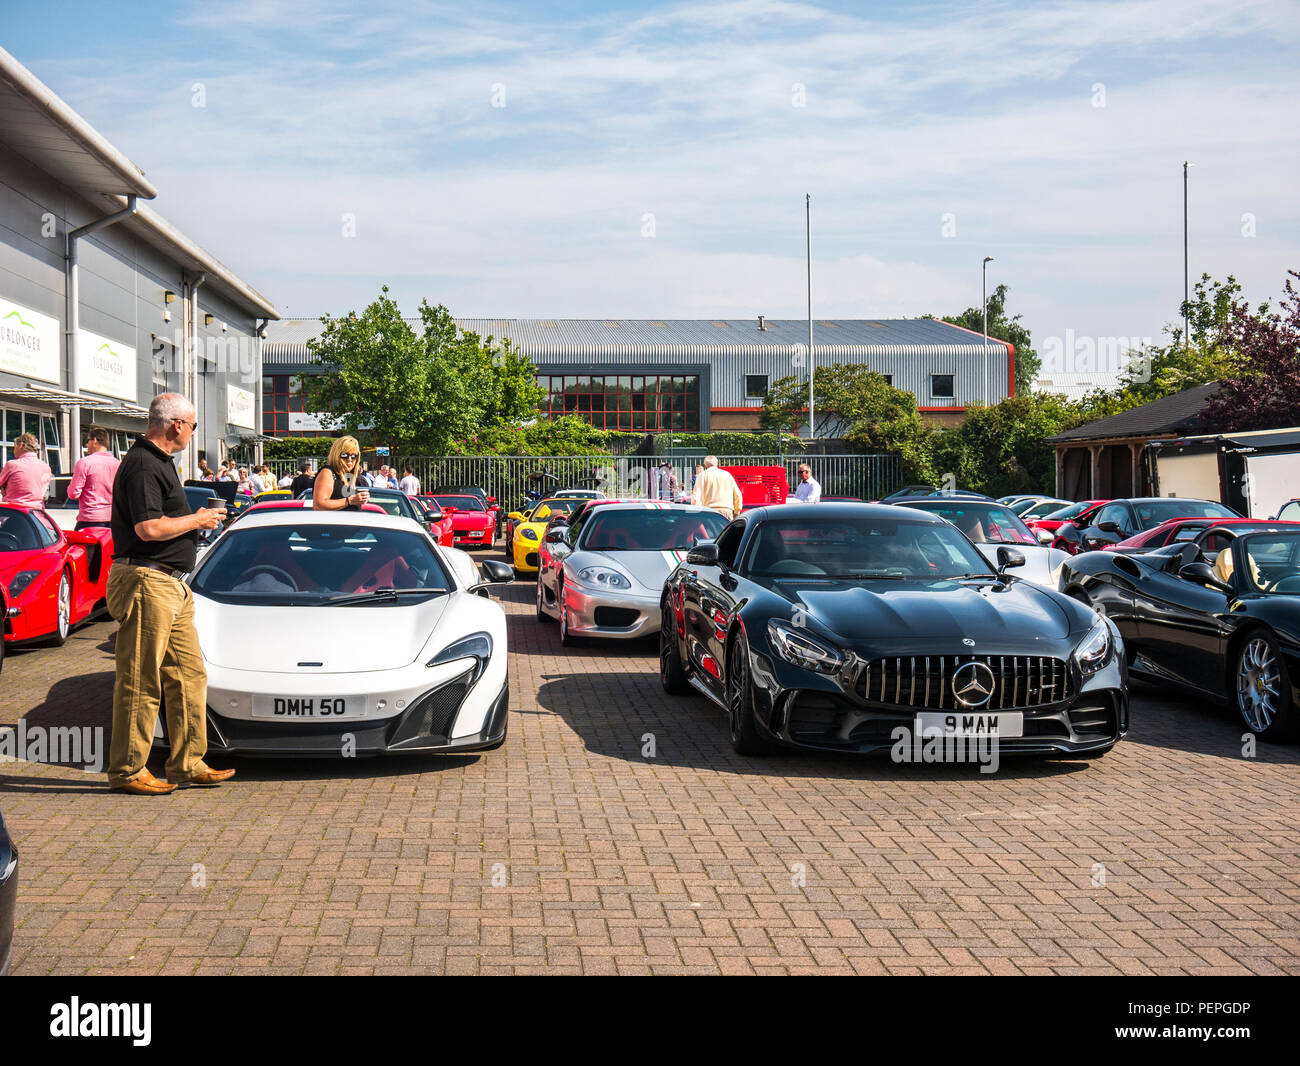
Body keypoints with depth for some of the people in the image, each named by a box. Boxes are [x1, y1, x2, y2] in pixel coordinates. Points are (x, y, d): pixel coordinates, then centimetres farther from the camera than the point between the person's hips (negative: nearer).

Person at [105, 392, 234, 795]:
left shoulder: (160, 461, 18)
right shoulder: (142, 464, -14)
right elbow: (149, 528, -23)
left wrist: (199, 519, 13)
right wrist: (198, 519, -11)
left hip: (172, 584, 11)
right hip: (146, 581, -11)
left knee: (189, 675, 11)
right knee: (140, 681, -4)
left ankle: (188, 764, 17)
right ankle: (127, 771, 5)